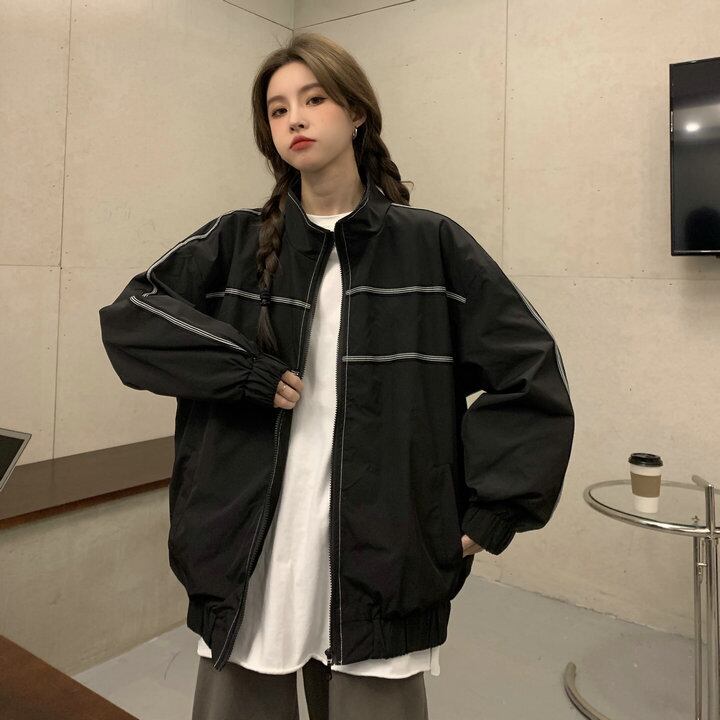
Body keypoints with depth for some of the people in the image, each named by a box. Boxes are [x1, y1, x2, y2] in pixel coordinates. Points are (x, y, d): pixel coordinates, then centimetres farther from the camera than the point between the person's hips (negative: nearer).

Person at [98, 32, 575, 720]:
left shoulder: (431, 245, 0)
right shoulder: (236, 243, 5)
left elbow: (532, 371, 0)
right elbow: (126, 318, -4)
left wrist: (490, 510, -5)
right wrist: (251, 373, -14)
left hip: (381, 557, -1)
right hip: (246, 556, 2)